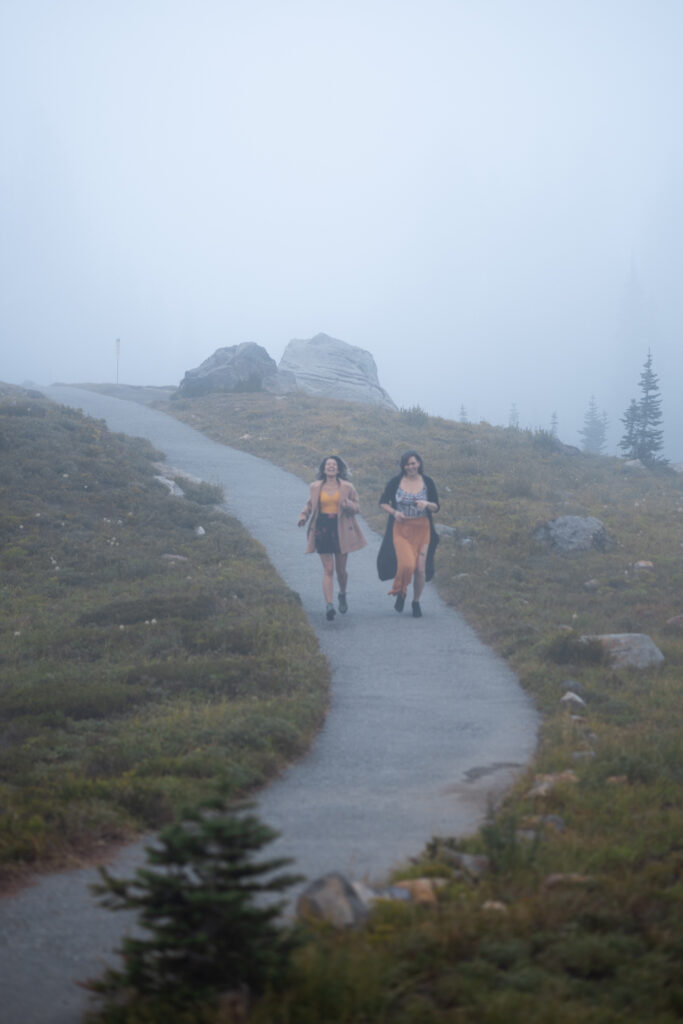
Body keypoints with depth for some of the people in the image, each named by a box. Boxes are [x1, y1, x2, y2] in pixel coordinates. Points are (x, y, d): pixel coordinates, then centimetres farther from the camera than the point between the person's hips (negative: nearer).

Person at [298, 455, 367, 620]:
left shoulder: (347, 487, 1)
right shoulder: (315, 487, 5)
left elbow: (357, 508, 5)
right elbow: (309, 505, 19)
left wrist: (347, 504, -17)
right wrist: (303, 517, 0)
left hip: (341, 531, 0)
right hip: (322, 529, 0)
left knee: (341, 569, 9)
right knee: (328, 569, -7)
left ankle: (342, 595, 38)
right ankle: (328, 604, -13)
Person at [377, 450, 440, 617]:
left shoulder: (427, 482, 0)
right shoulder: (395, 482, -3)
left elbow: (436, 507, 4)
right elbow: (383, 502, 5)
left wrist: (427, 504, -18)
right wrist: (394, 512, -14)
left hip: (422, 529, 2)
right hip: (400, 528, -2)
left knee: (420, 569, 0)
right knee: (406, 564, -19)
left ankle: (416, 602, 22)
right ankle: (400, 593, 12)